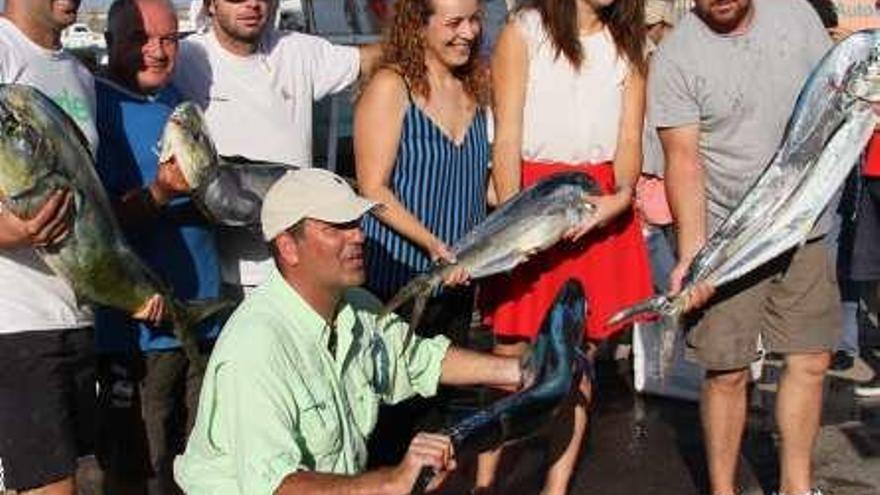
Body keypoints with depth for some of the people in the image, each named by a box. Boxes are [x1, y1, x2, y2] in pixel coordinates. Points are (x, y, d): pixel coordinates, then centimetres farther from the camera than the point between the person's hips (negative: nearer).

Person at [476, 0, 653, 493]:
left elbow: (630, 139, 3)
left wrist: (623, 194, -18)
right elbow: (507, 140, -7)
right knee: (511, 354, 2)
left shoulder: (629, 44, 11)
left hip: (603, 206, 3)